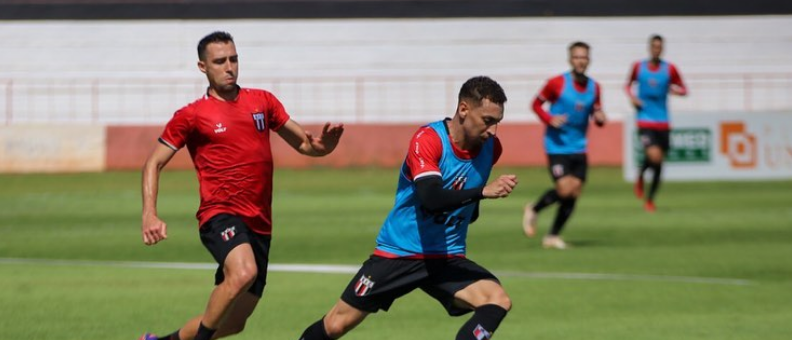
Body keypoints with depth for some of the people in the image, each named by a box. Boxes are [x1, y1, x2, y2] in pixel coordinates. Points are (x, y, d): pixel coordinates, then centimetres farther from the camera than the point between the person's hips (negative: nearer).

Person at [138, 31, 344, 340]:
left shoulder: (263, 101, 13)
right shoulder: (191, 116, 2)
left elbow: (304, 144, 17)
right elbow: (153, 164, 4)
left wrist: (324, 143, -7)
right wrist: (149, 215, -11)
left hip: (259, 224, 5)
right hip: (221, 214, -5)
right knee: (243, 272, -37)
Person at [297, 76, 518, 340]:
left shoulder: (491, 147, -1)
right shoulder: (427, 140, -20)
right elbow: (431, 198, -37)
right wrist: (483, 191, -44)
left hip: (448, 258, 4)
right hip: (399, 254, -4)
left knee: (498, 301, -23)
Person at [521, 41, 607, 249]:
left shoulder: (594, 87, 5)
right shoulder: (557, 83, -8)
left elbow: (596, 111, 16)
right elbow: (537, 103, 2)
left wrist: (599, 118, -8)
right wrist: (549, 119, -15)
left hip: (579, 147, 5)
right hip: (557, 146, -5)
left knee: (574, 193, 1)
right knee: (565, 189, -17)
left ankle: (553, 236, 15)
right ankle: (533, 211, 11)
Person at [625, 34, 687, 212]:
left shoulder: (669, 69, 2)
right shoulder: (638, 67, 2)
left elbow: (684, 89, 9)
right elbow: (628, 85, 18)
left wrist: (676, 90, -13)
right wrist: (632, 96, -3)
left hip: (662, 122, 2)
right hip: (645, 122, -2)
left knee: (659, 164, 7)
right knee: (654, 156, -24)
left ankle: (650, 200, 25)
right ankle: (640, 177, 10)